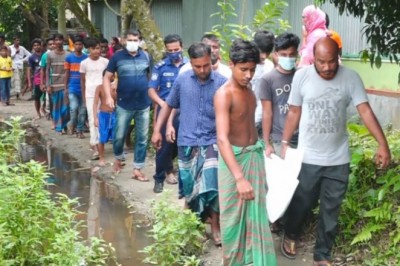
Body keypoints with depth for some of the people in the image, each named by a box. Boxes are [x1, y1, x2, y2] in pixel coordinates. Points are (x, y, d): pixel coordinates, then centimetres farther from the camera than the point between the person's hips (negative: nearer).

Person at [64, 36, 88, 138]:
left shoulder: (86, 58, 2)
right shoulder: (69, 58, 2)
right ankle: (72, 124, 12)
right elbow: (67, 73, 5)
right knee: (74, 107, -15)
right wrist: (66, 88, 2)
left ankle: (80, 130, 17)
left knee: (82, 110, 5)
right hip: (72, 87, -1)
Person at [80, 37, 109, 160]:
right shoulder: (84, 63, 1)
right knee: (92, 120, -2)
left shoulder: (105, 62, 1)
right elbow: (82, 81, 8)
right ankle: (95, 147, -3)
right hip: (90, 95, -1)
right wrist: (83, 97, 7)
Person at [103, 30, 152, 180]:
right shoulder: (117, 57, -1)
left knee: (142, 139, 5)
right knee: (119, 136, 6)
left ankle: (137, 170, 15)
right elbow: (107, 78, 2)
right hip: (124, 105, -2)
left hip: (144, 105, 2)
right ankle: (118, 158, 36)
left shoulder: (146, 56, 4)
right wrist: (108, 96, -10)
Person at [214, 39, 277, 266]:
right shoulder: (224, 94, -23)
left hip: (255, 155, 7)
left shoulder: (249, 89, 2)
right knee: (234, 214, 7)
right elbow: (222, 139, -34)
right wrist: (239, 178, -43)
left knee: (256, 211, 14)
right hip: (235, 157, -7)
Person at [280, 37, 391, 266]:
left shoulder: (351, 78, -10)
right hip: (308, 157, 0)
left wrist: (383, 144, -24)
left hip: (338, 159, 1)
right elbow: (294, 112, 1)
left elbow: (365, 111, -15)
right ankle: (290, 235, 44)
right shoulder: (302, 76, -9)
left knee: (331, 210, 10)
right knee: (301, 203, 15)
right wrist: (285, 143, 3)